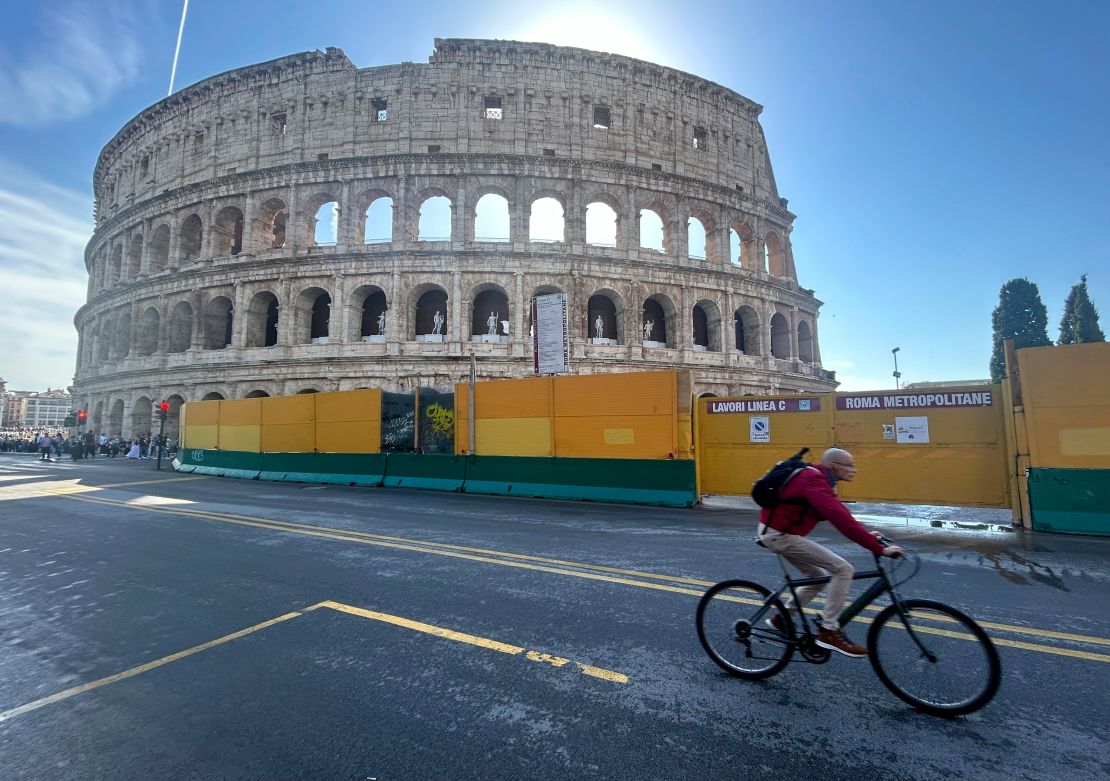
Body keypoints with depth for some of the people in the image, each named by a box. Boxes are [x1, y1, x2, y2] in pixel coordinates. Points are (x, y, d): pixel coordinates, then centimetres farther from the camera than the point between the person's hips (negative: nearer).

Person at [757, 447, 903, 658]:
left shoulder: (818, 478, 10)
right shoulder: (815, 481, -22)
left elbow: (840, 514, 16)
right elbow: (841, 520, -30)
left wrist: (867, 534, 9)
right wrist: (880, 548, -27)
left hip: (776, 530, 10)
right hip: (779, 534, -10)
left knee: (818, 576, 21)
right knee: (843, 569, -9)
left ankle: (781, 618, 31)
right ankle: (829, 631, -1)